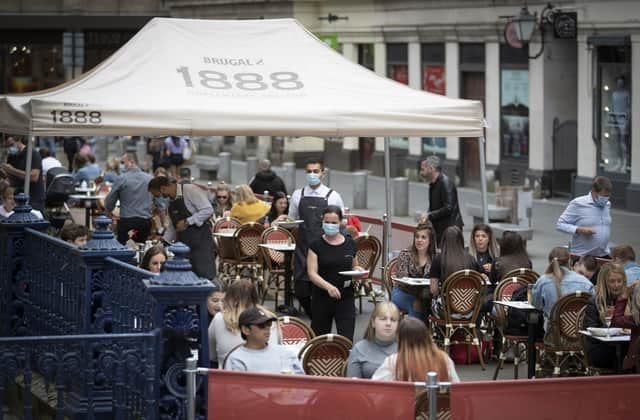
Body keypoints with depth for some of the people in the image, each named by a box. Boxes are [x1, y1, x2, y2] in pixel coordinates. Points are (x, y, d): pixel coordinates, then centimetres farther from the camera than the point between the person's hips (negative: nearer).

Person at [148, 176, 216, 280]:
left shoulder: (190, 190, -11)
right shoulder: (171, 201, 14)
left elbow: (208, 210, -18)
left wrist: (187, 222, -18)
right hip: (182, 242, 8)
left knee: (204, 275, -12)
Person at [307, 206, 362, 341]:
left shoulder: (350, 244, 5)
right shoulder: (316, 245, -4)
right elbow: (312, 274, -11)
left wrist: (358, 270, -6)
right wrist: (328, 286, -29)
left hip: (345, 298, 1)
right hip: (322, 299, -1)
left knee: (346, 339, -11)